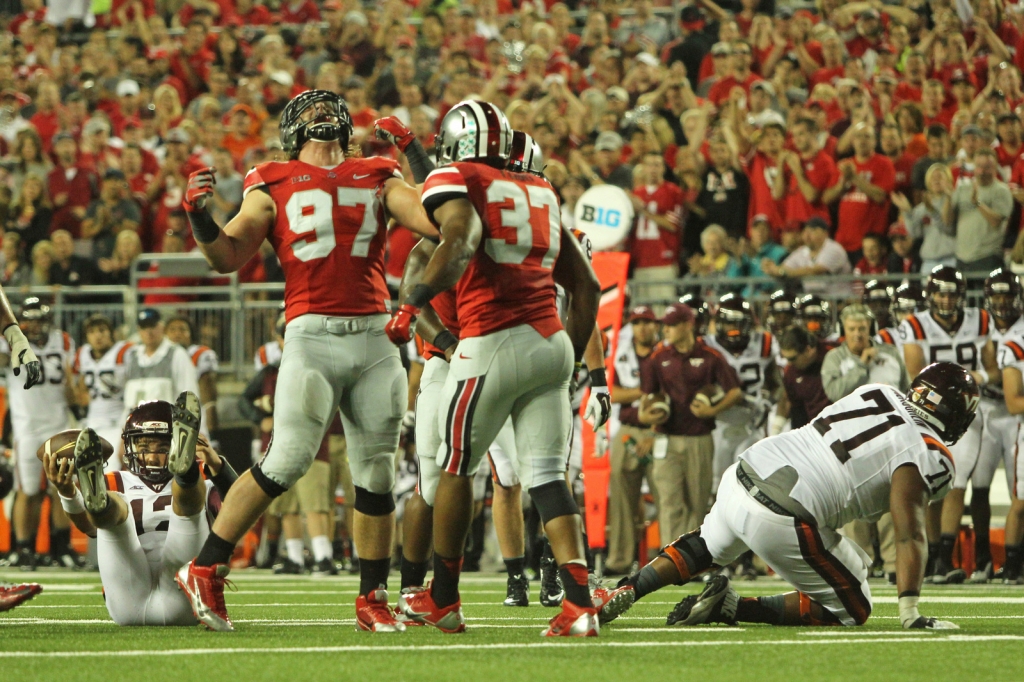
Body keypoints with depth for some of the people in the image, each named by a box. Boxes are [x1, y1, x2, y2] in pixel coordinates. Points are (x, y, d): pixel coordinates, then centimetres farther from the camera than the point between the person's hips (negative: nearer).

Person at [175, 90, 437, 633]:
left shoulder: (377, 180, 16)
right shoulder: (274, 188, 9)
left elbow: (440, 221, 5)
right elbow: (228, 257, 2)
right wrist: (198, 216, -13)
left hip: (375, 337, 3)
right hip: (312, 336, -3)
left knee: (376, 471, 3)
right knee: (289, 459, -16)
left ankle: (372, 599, 13)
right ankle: (204, 571, -7)